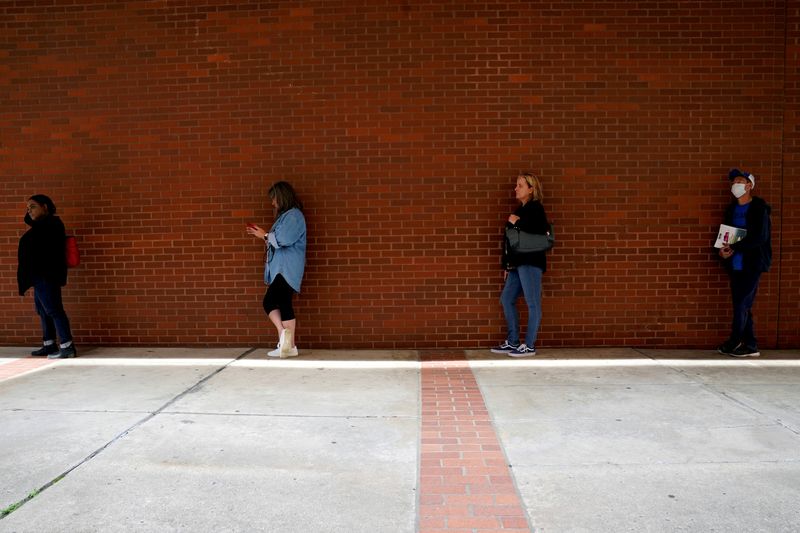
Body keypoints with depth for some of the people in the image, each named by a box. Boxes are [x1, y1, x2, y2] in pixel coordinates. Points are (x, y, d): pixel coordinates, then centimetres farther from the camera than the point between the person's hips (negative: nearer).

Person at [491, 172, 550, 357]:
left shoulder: (535, 208, -6)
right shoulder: (521, 209, 19)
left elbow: (539, 235, -22)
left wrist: (515, 223, -13)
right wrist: (508, 264, 16)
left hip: (530, 262, -10)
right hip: (518, 263, 10)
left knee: (533, 303, -3)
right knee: (507, 299, 11)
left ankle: (529, 346, 3)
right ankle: (512, 342, 19)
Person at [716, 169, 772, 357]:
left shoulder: (759, 208, -7)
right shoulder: (731, 209, 13)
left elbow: (760, 237, -16)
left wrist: (734, 248, -19)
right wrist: (723, 249, -3)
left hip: (752, 264, -6)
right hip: (735, 265, 6)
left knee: (742, 304, -5)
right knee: (742, 306, 8)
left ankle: (733, 343, 7)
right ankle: (750, 345, 15)